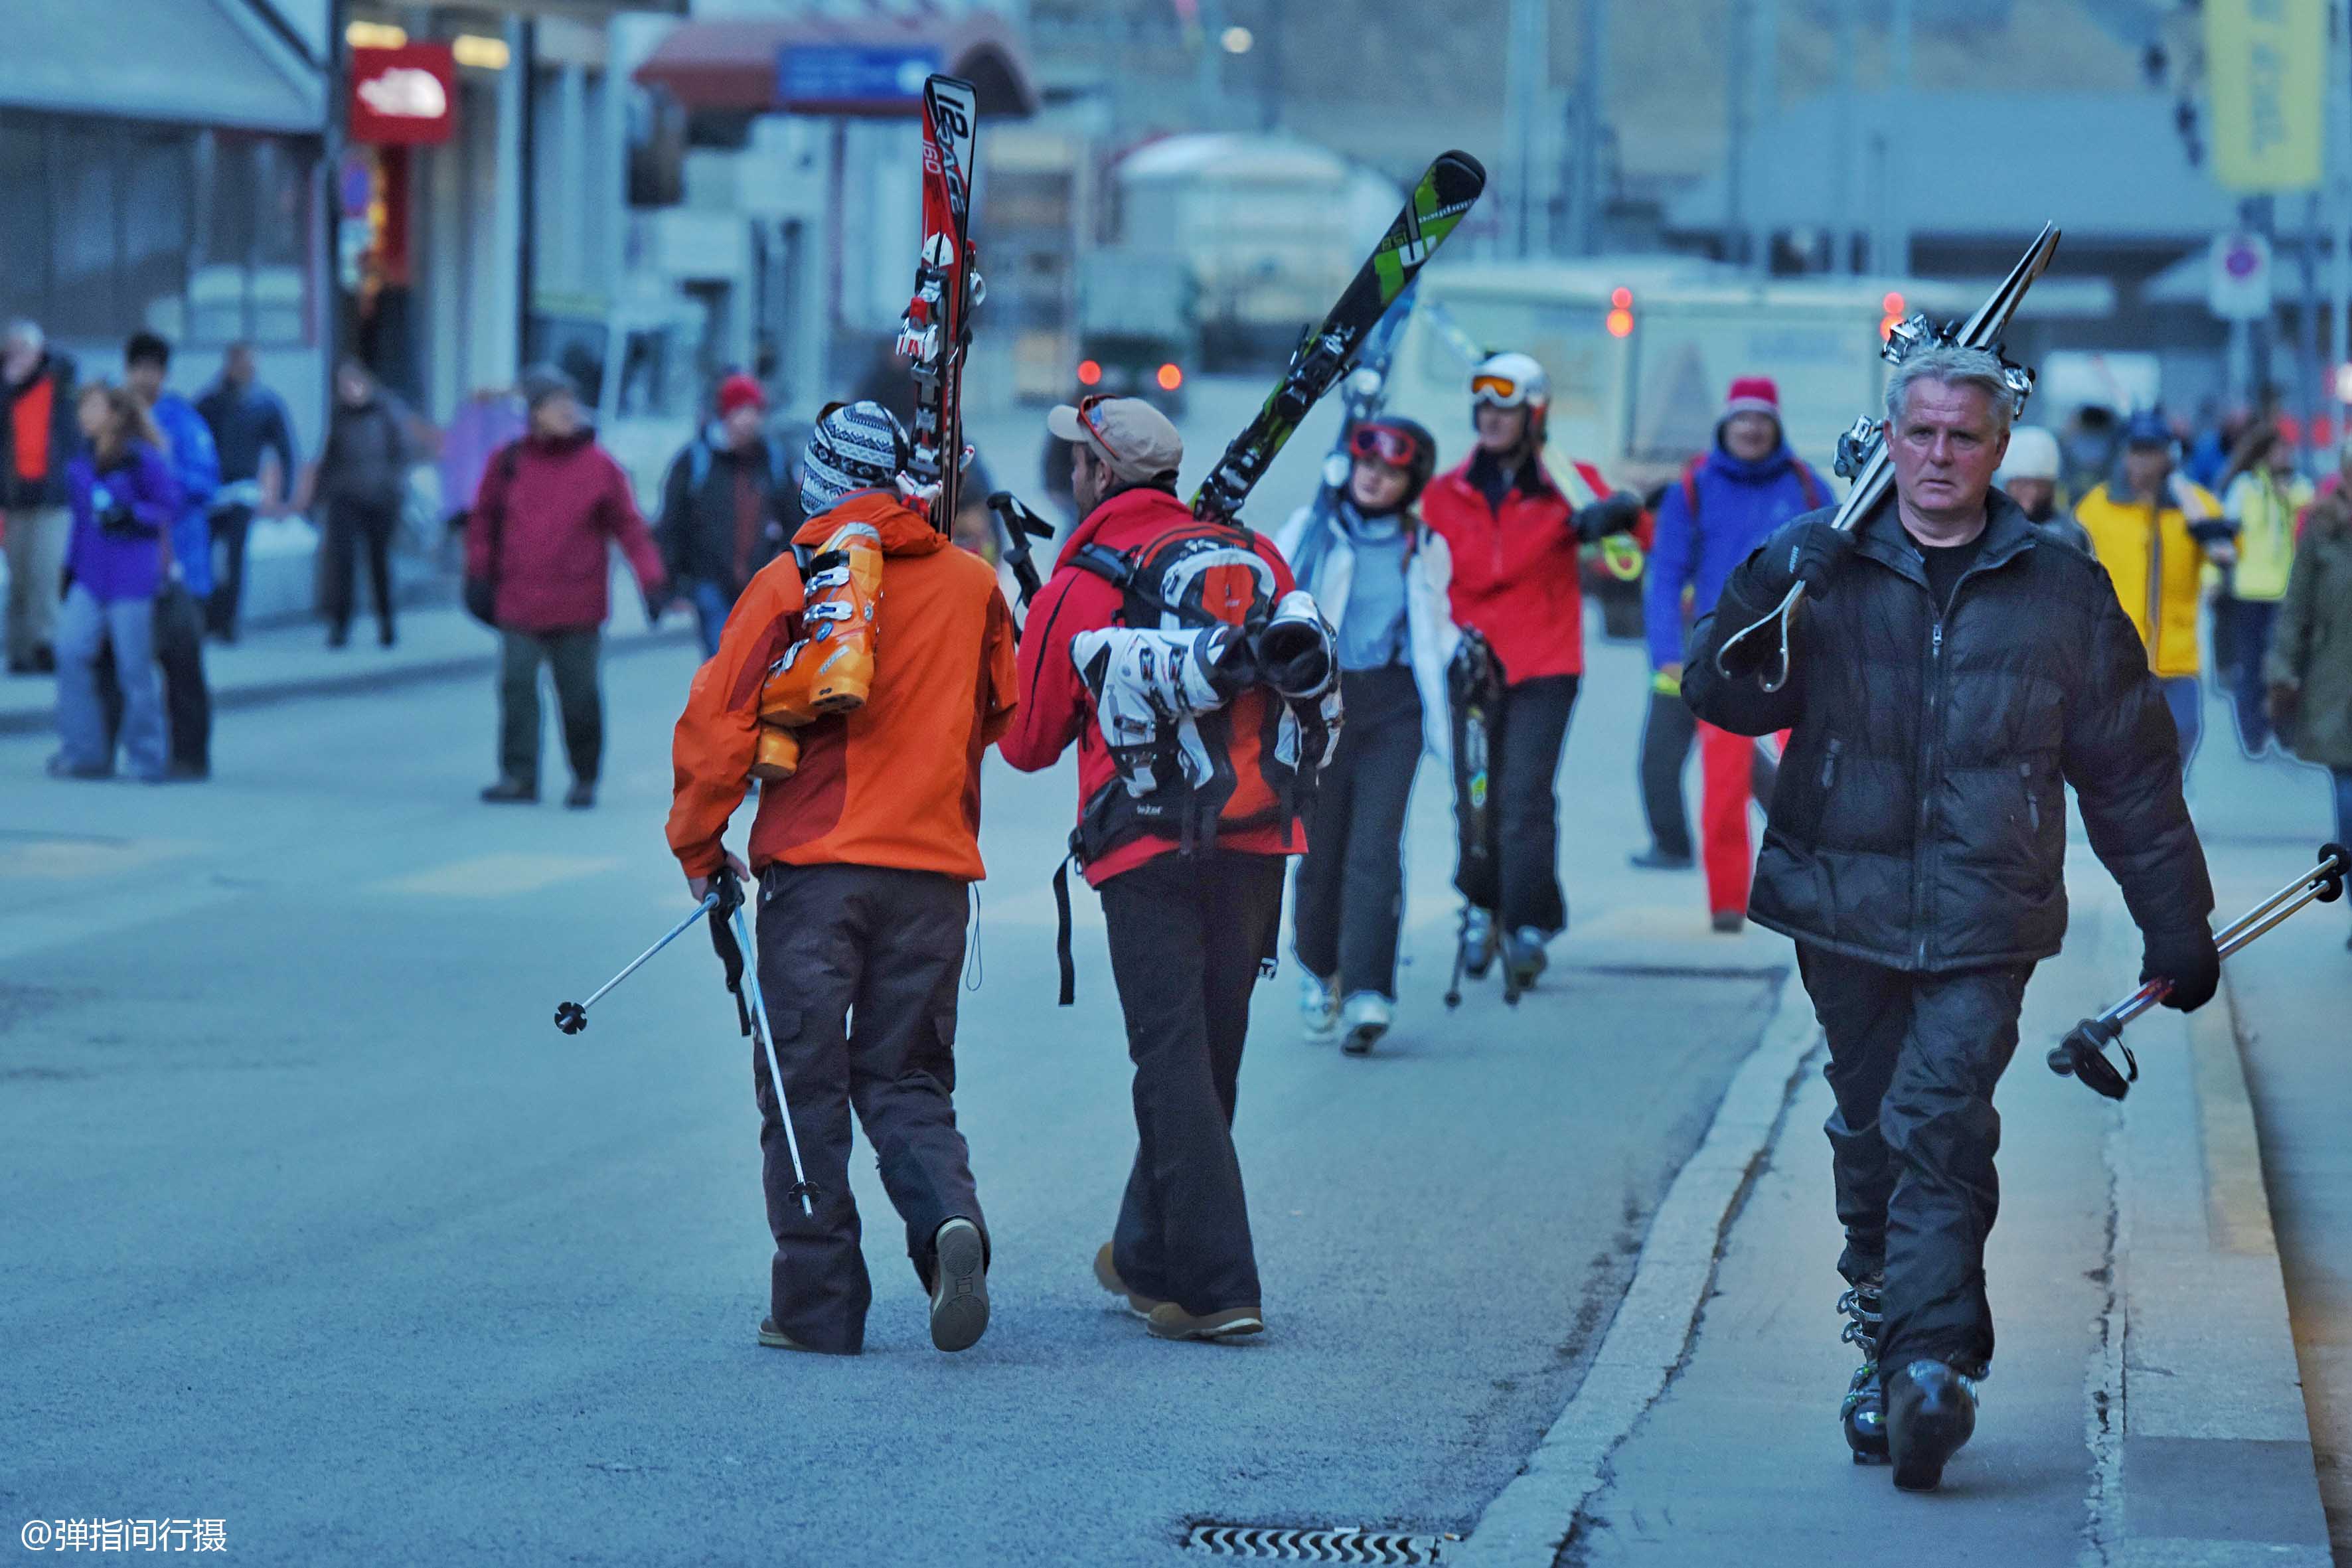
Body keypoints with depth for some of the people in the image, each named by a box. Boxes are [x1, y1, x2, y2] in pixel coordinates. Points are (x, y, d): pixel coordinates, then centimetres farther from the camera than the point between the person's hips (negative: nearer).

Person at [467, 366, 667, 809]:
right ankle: (518, 776, 1)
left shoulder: (599, 466, -2)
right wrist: (478, 575, 10)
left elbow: (629, 527, 0)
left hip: (577, 608, -2)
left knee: (579, 695, 4)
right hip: (519, 604, 2)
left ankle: (585, 780, 15)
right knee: (517, 688, -3)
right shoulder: (508, 462, 4)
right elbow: (483, 519, 14)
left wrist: (653, 581, -6)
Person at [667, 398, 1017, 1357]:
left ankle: (818, 1305, 3)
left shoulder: (790, 583, -4)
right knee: (907, 1079, 12)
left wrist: (699, 845, 6)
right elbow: (1004, 719, 18)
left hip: (814, 860, -3)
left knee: (805, 1086, 4)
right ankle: (950, 1219, -16)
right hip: (935, 868, 3)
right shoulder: (971, 585, 7)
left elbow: (717, 723, -6)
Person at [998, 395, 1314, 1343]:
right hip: (1258, 841, 5)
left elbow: (1027, 744, 4)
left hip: (1150, 852, -5)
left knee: (1175, 1063, -3)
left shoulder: (1081, 588, -5)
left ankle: (1216, 1288, -9)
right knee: (1209, 1057, 15)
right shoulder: (1258, 558, 7)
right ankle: (1147, 1256, 30)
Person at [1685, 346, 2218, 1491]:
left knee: (1943, 1129, -14)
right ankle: (1885, 1342, 22)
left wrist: (2176, 922, 12)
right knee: (1871, 1130, 8)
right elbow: (1723, 696, -3)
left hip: (1985, 920, -2)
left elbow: (2129, 770, 10)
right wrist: (1764, 602, -24)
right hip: (1844, 908, 2)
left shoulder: (2061, 592, 4)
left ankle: (1931, 1363, -20)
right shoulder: (1821, 564, 3)